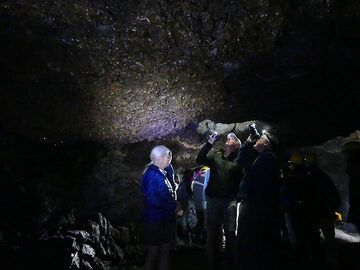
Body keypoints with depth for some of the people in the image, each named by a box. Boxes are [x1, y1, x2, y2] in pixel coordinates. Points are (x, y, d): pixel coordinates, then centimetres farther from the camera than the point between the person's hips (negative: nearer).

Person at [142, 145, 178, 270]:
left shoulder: (162, 173, 10)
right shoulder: (152, 174, -18)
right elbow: (152, 199, -27)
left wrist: (174, 206, 0)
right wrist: (172, 206, -17)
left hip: (166, 220, 9)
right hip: (155, 221, -9)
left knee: (165, 252, 17)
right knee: (153, 254, 4)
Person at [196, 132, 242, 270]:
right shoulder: (215, 155, 10)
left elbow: (241, 180, -3)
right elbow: (199, 159, -6)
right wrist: (209, 143, -12)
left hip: (229, 200, -1)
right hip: (213, 199, 2)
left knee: (230, 233, 1)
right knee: (212, 234, 8)